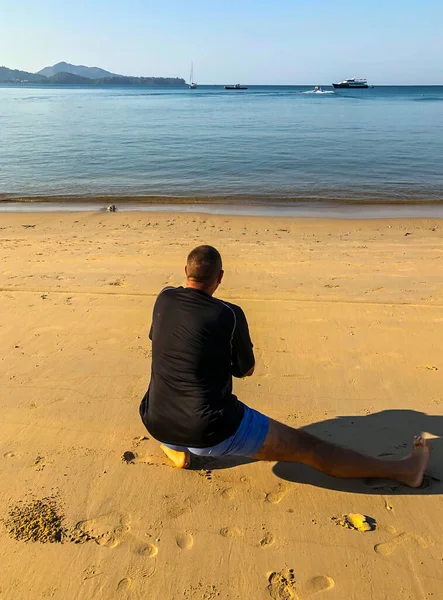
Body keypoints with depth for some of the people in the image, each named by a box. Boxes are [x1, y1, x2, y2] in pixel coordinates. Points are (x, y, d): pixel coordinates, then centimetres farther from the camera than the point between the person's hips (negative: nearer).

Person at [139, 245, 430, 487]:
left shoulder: (164, 299, 1)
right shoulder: (229, 314, -13)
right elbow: (247, 370, 3)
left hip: (158, 424, 5)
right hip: (212, 432, -4)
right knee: (308, 447, 6)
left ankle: (177, 449, 28)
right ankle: (403, 469, 17)